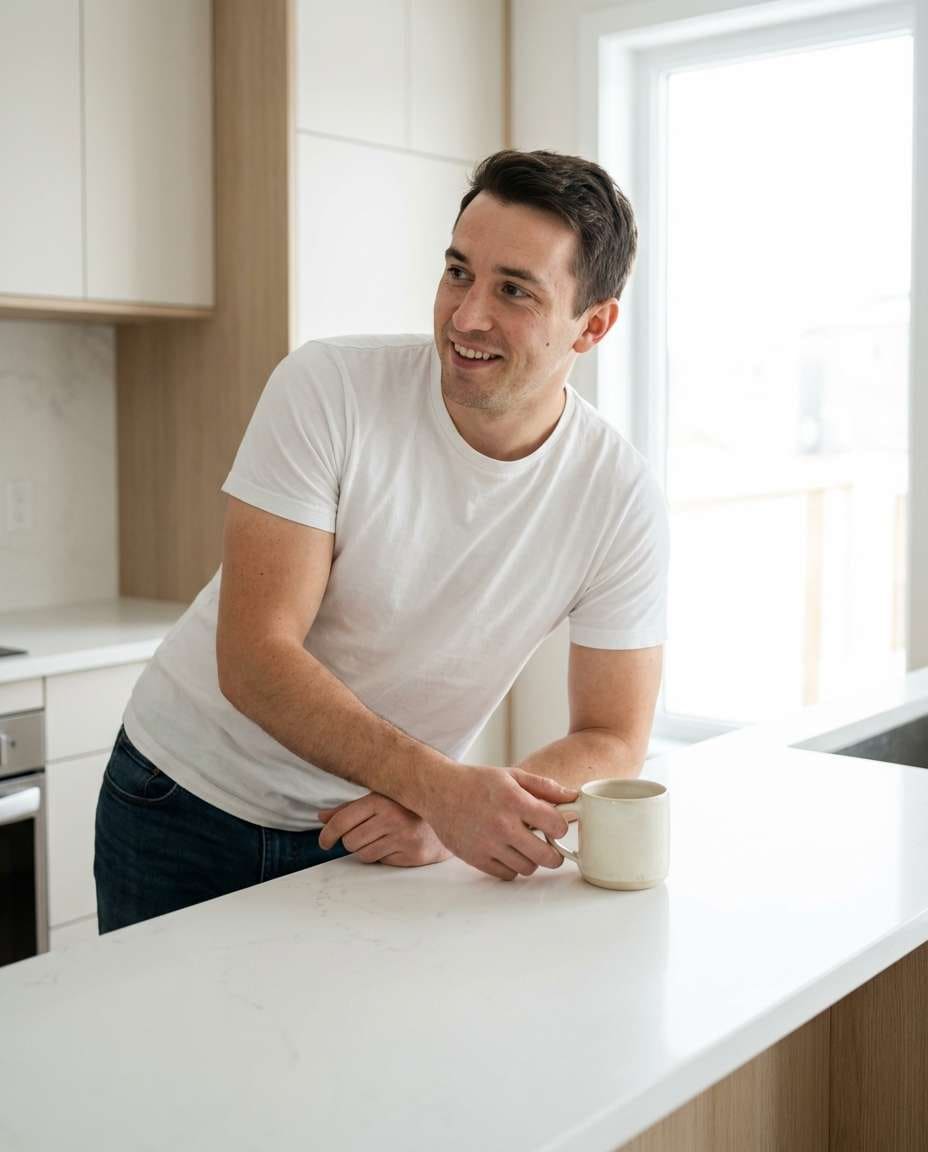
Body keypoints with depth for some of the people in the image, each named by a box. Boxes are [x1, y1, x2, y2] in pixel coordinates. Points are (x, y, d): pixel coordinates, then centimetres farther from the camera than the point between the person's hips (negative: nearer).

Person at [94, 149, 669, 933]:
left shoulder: (621, 499, -14)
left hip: (379, 834, 1)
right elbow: (253, 659, -23)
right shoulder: (326, 389, -19)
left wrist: (452, 810, -27)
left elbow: (613, 743, -9)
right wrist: (440, 786, -36)